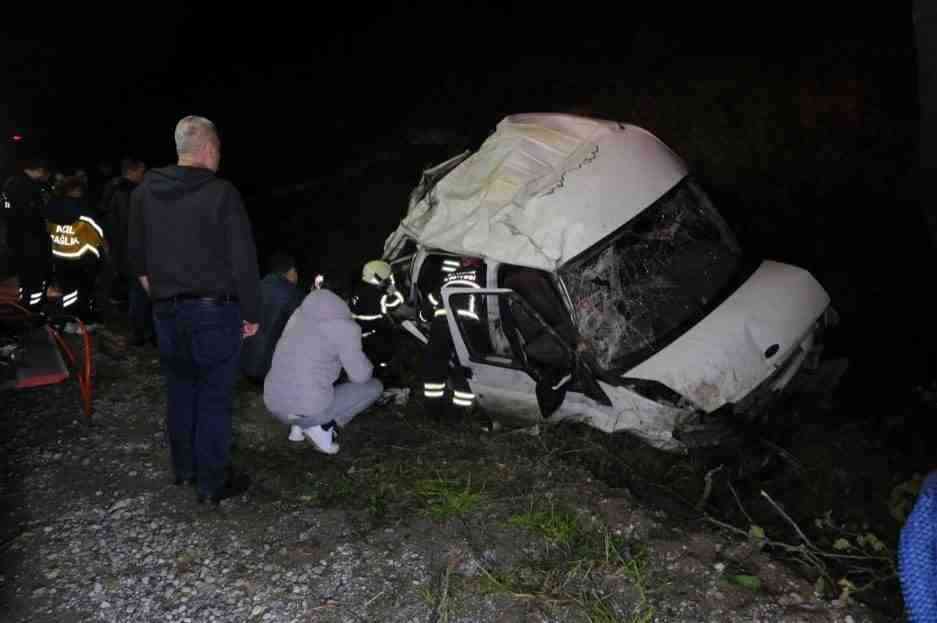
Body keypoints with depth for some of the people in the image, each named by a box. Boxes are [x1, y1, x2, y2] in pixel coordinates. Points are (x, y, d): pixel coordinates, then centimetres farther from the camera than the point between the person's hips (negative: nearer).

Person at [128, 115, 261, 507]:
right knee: (214, 397, 3)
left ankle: (184, 468, 33)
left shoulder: (145, 192, 4)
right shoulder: (221, 193, -13)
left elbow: (137, 255, 13)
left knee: (180, 391, 19)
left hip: (167, 310, 6)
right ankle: (212, 483, 11)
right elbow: (243, 261, -13)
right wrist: (252, 313, -4)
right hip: (214, 311, -5)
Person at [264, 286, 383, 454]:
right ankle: (322, 425, -2)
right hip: (312, 410, -7)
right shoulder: (345, 327, -10)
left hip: (275, 405, 7)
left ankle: (300, 425, 15)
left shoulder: (301, 313, 11)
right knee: (375, 386, 13)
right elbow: (361, 376, -4)